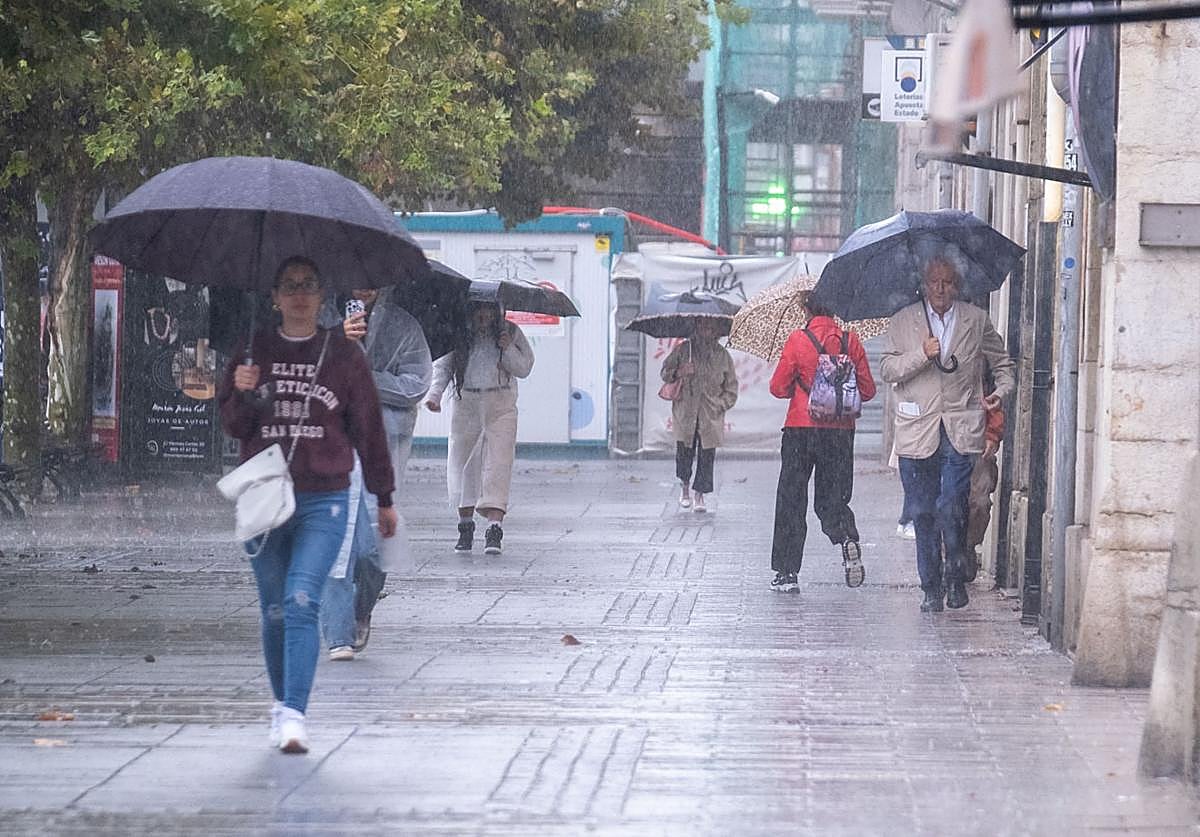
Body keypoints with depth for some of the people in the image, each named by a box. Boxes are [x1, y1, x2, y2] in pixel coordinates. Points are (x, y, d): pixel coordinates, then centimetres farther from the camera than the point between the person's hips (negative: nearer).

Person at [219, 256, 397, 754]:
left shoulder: (344, 356, 4)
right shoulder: (254, 353, 8)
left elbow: (368, 429, 10)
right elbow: (232, 425, 8)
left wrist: (384, 499, 13)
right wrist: (242, 394, -14)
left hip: (324, 501, -2)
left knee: (302, 602, -17)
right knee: (275, 613, 8)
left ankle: (294, 716, -22)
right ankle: (281, 704, 24)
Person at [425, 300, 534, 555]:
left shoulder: (510, 332, 4)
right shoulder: (458, 335, 4)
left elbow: (524, 369, 3)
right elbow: (442, 366, 5)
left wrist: (508, 349, -15)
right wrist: (434, 394, -11)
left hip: (501, 408, -1)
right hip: (466, 406, 1)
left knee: (498, 465, -13)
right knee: (462, 464, 4)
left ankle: (494, 527, -19)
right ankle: (465, 527, 18)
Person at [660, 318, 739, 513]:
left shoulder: (722, 355, 7)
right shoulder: (682, 350, 5)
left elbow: (731, 387, 11)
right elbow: (665, 372, 9)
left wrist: (722, 405, -2)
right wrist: (678, 373, -13)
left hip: (711, 416, 1)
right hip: (685, 413, -1)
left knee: (707, 456, -2)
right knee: (684, 451, -1)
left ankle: (700, 495, 6)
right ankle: (684, 486, 24)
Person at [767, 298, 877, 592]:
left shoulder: (798, 340, -8)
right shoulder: (851, 341, 0)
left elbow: (778, 387, -4)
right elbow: (868, 390, 5)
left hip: (801, 429, -2)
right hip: (840, 431, 2)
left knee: (791, 501, 8)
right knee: (832, 499, 13)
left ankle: (787, 572, 7)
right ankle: (847, 540, -18)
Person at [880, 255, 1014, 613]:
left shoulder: (976, 321, 9)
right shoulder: (903, 322, 8)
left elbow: (1003, 363, 22)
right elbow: (887, 370, 2)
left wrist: (1001, 392, 3)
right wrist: (921, 355, -13)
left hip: (961, 432, -1)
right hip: (918, 432, 1)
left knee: (951, 508, -14)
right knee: (923, 513, 4)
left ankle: (955, 576, 7)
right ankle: (931, 587, 14)